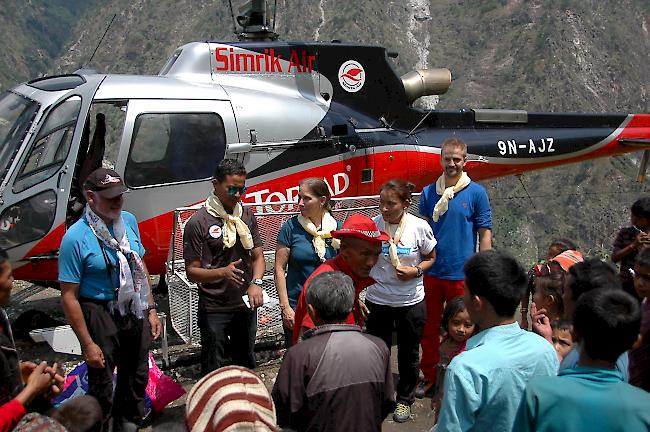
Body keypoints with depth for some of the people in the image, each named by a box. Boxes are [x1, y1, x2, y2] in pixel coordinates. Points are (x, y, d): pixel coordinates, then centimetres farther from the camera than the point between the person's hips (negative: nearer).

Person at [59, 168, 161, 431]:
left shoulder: (129, 221, 0)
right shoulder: (75, 238, -19)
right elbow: (69, 297, -17)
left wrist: (151, 309, 8)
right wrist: (87, 344, -16)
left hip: (135, 311, 6)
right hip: (100, 316, -6)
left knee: (137, 376, 21)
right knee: (102, 384, 9)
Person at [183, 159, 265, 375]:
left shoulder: (247, 216, 5)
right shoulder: (198, 222, -12)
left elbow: (258, 255, 4)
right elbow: (192, 271, -11)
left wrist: (256, 283, -16)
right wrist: (222, 272, -29)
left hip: (245, 306, 5)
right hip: (213, 309, -5)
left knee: (247, 365, 21)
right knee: (213, 371, 6)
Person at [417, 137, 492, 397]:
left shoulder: (476, 193, -3)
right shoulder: (428, 192, 5)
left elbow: (485, 233, -2)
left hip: (461, 273, -3)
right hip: (431, 272, 3)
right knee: (429, 328, 11)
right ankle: (429, 377, 27)